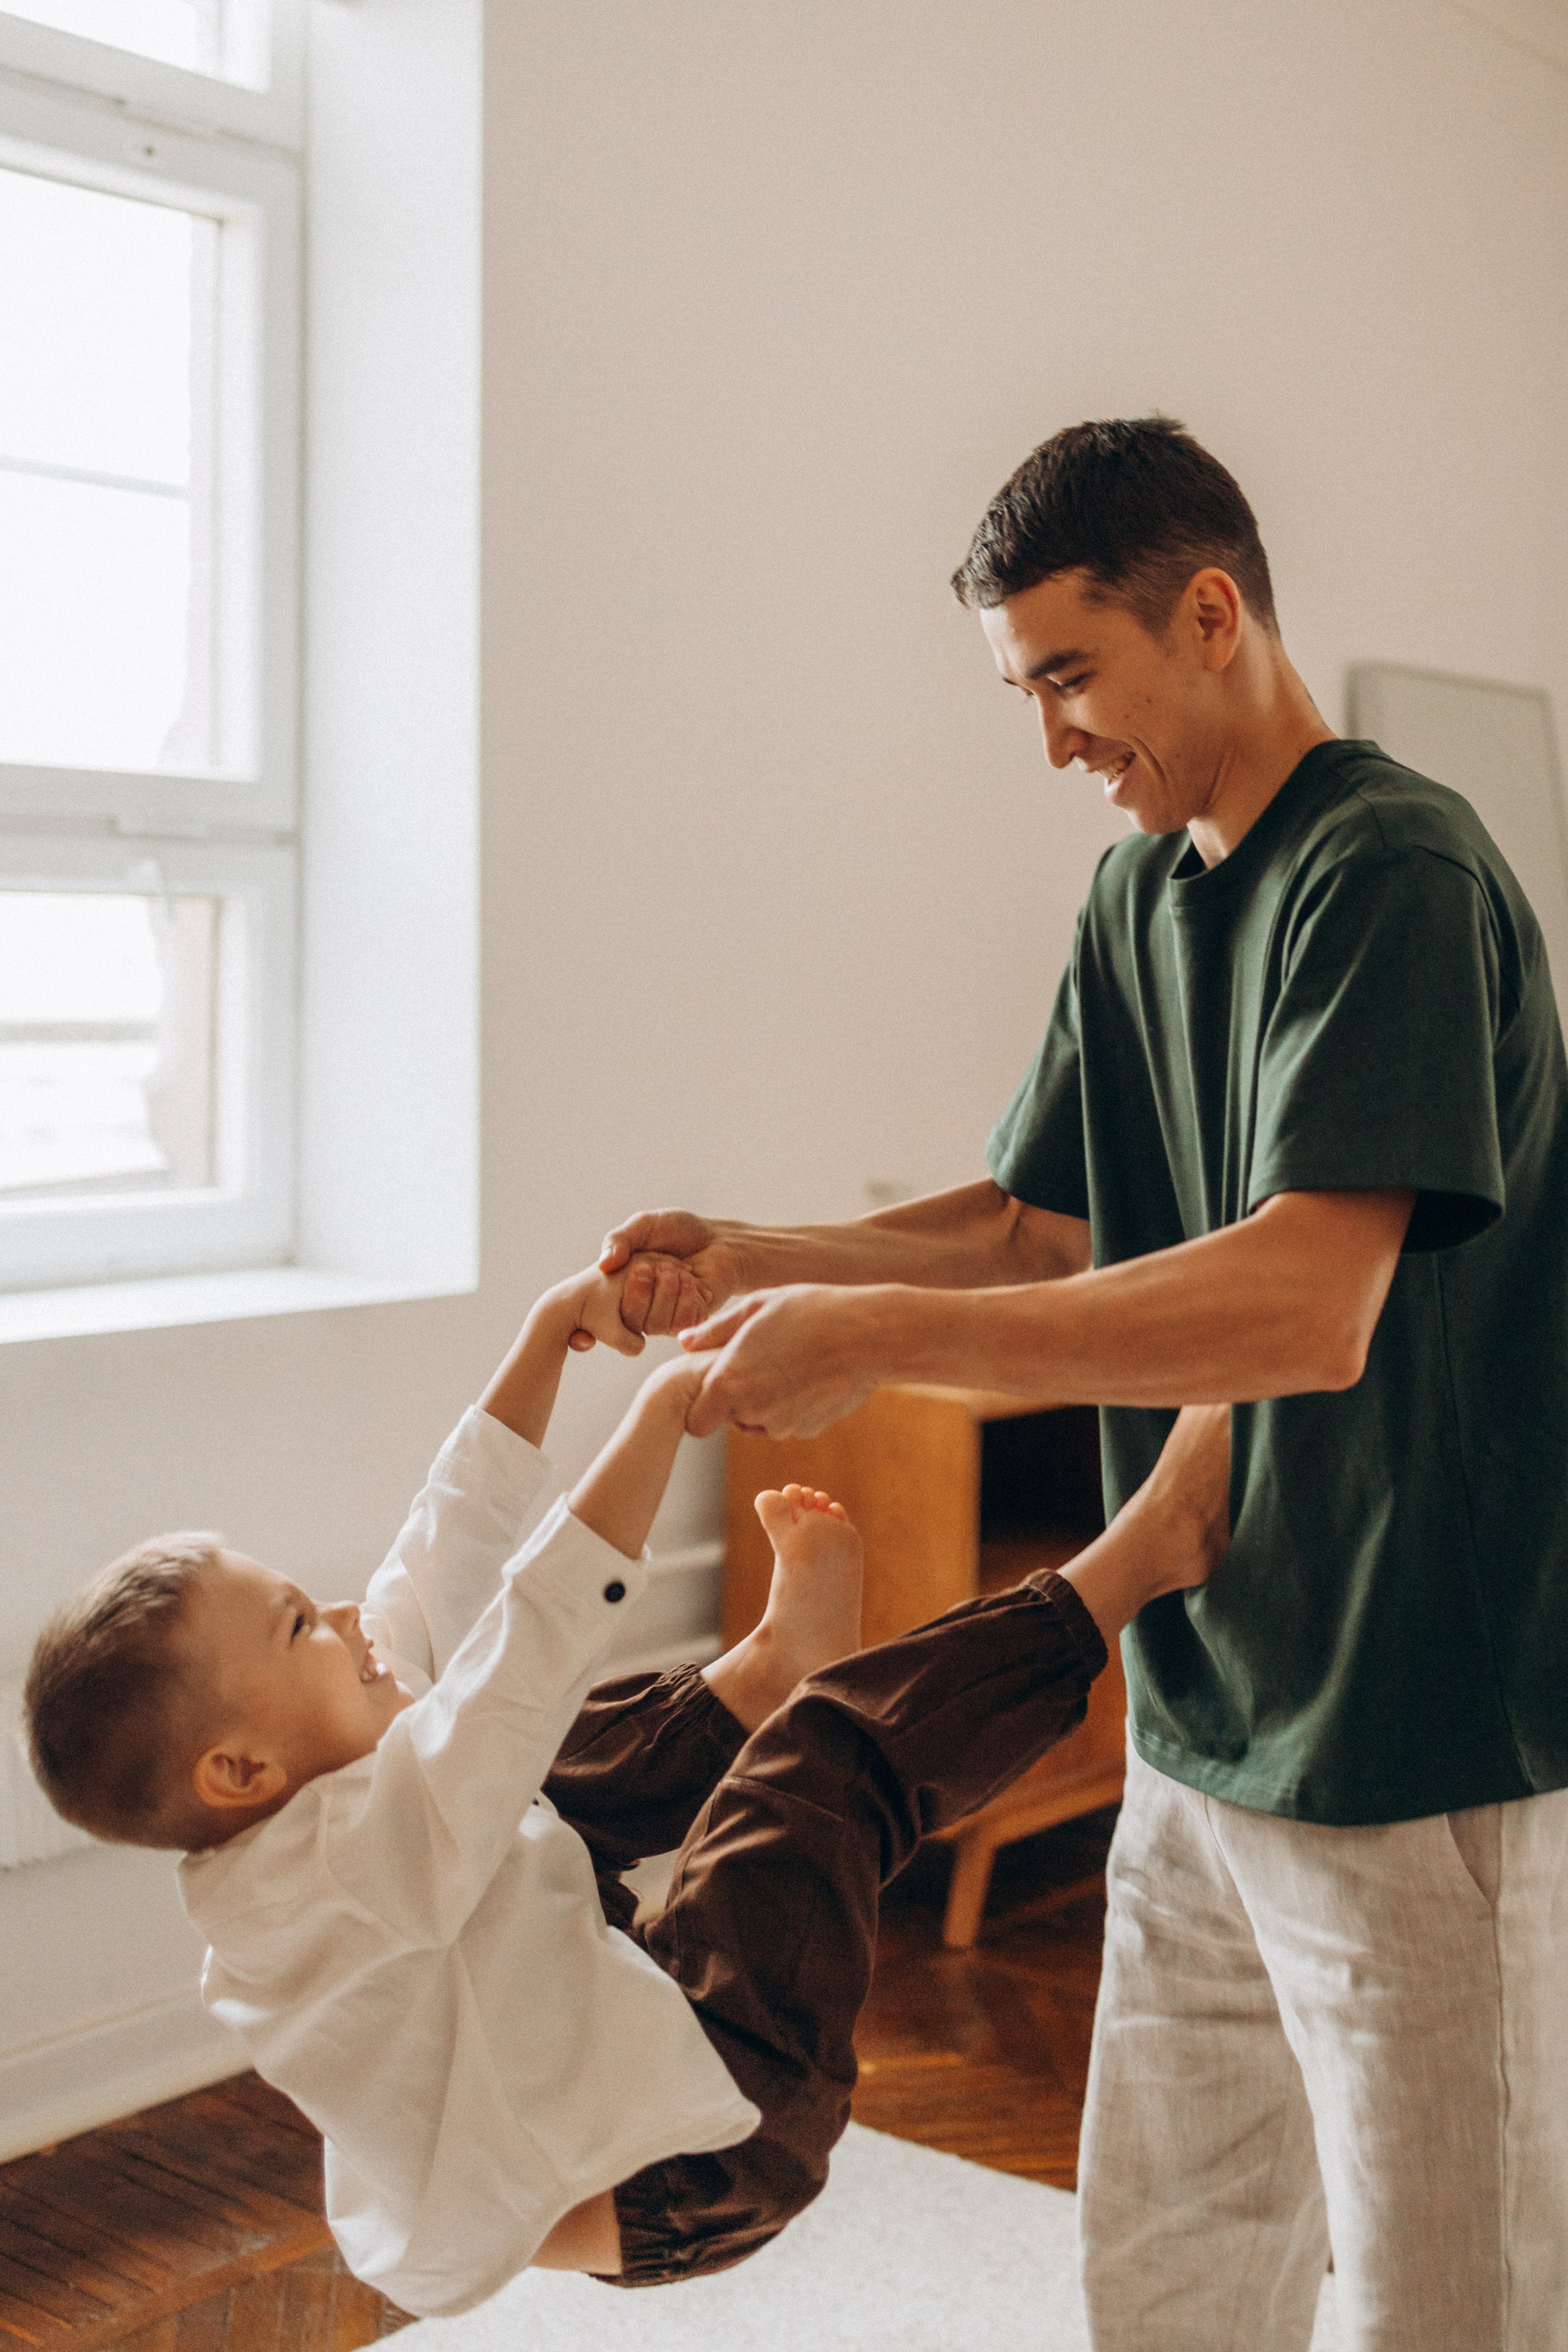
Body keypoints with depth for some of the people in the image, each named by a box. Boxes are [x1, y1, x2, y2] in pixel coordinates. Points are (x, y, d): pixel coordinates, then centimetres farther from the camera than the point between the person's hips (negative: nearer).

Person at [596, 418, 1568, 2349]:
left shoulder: (1395, 872, -17)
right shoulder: (1138, 895, 11)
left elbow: (1308, 1310, -28)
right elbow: (1036, 1223, 14)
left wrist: (879, 1340, -28)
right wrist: (752, 1262, -2)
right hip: (1207, 1720, 8)